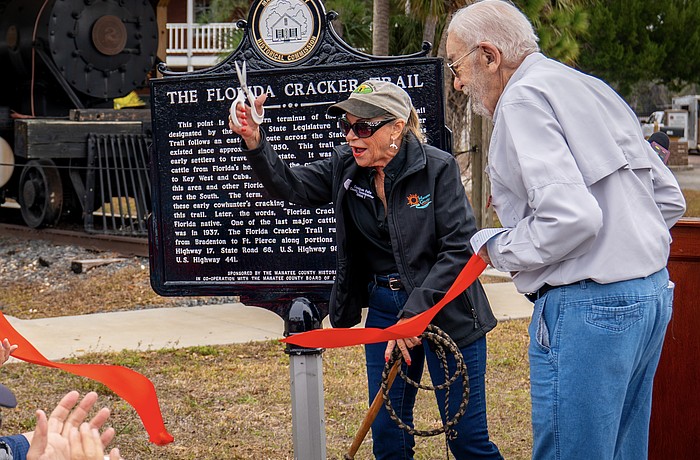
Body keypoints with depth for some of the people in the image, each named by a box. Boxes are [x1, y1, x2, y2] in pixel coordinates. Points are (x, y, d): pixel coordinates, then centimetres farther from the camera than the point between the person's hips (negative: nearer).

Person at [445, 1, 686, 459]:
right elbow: (669, 199, 19)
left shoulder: (524, 98, -11)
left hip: (588, 308, -10)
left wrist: (501, 250, -7)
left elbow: (571, 218, -23)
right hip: (652, 292, 10)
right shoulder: (592, 90, 18)